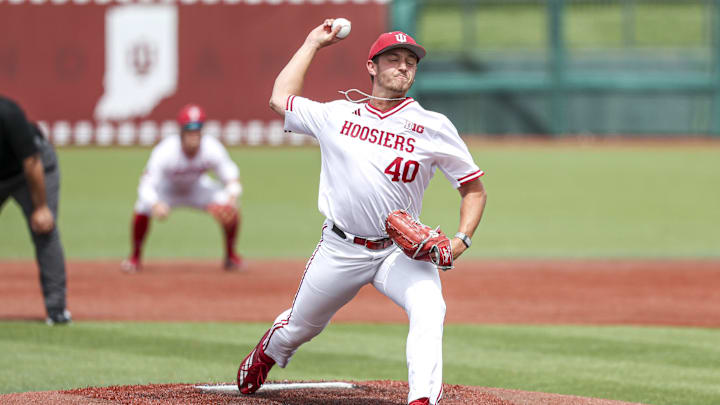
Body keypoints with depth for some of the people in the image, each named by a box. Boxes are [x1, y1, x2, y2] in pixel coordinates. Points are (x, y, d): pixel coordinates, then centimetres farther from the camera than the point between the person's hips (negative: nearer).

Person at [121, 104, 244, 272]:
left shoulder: (213, 149, -30)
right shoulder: (165, 152, -37)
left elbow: (231, 178, -25)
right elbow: (147, 186, -40)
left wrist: (231, 199, -49)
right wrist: (155, 205, -63)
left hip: (198, 188, 2)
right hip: (167, 187, -2)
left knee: (231, 208, -21)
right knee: (142, 207, -32)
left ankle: (230, 255, 5)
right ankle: (135, 256, -5)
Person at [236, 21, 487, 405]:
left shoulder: (434, 127, -1)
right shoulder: (337, 116, 6)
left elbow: (473, 188, 3)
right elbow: (280, 99, 16)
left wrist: (461, 239, -13)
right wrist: (313, 43, 19)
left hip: (400, 251, -2)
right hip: (340, 250, 2)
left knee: (428, 310, -31)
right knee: (300, 326, 16)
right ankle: (263, 357, 50)